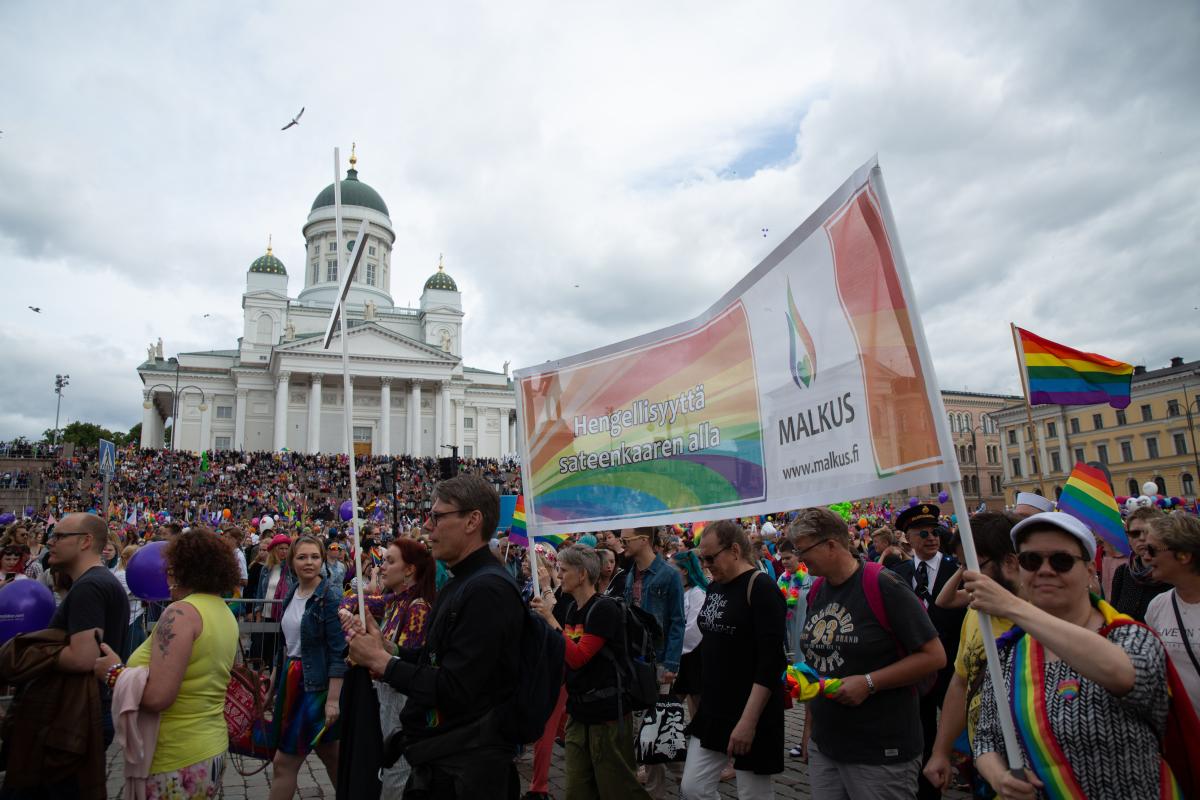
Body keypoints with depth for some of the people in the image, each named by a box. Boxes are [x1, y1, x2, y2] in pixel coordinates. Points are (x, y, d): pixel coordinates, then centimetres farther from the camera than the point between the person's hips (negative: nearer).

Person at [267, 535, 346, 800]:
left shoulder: (331, 596, -15)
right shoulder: (292, 594, 7)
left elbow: (338, 652, -18)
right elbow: (285, 643, 17)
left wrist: (333, 699, -21)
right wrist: (274, 680, 15)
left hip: (316, 685, -7)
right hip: (291, 680, 7)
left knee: (284, 762, -1)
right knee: (330, 753, 16)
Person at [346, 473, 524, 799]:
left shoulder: (487, 589, -24)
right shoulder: (462, 582, 10)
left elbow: (454, 690, -26)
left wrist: (381, 661, -15)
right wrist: (387, 650, 2)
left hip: (467, 766, -9)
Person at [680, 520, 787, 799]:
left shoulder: (762, 588, -16)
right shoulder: (714, 587, 8)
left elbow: (771, 661, -22)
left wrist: (749, 720, -24)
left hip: (751, 712, -7)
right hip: (713, 709, 8)